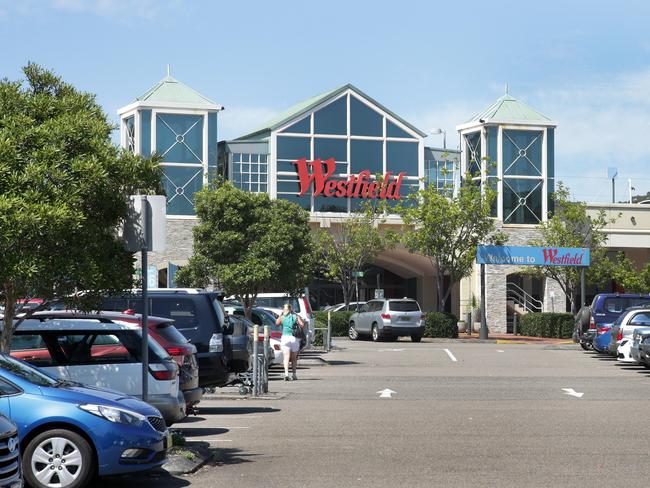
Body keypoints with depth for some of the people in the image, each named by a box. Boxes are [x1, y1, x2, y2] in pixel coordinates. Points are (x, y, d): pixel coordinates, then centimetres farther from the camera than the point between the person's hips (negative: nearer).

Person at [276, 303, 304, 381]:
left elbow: (276, 323, 21)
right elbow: (302, 325, -9)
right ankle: (294, 374, 21)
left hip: (285, 337, -1)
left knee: (286, 357, -7)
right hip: (295, 338, 1)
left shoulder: (282, 317, 4)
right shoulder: (296, 316, 3)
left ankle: (286, 374, -24)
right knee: (294, 358, 15)